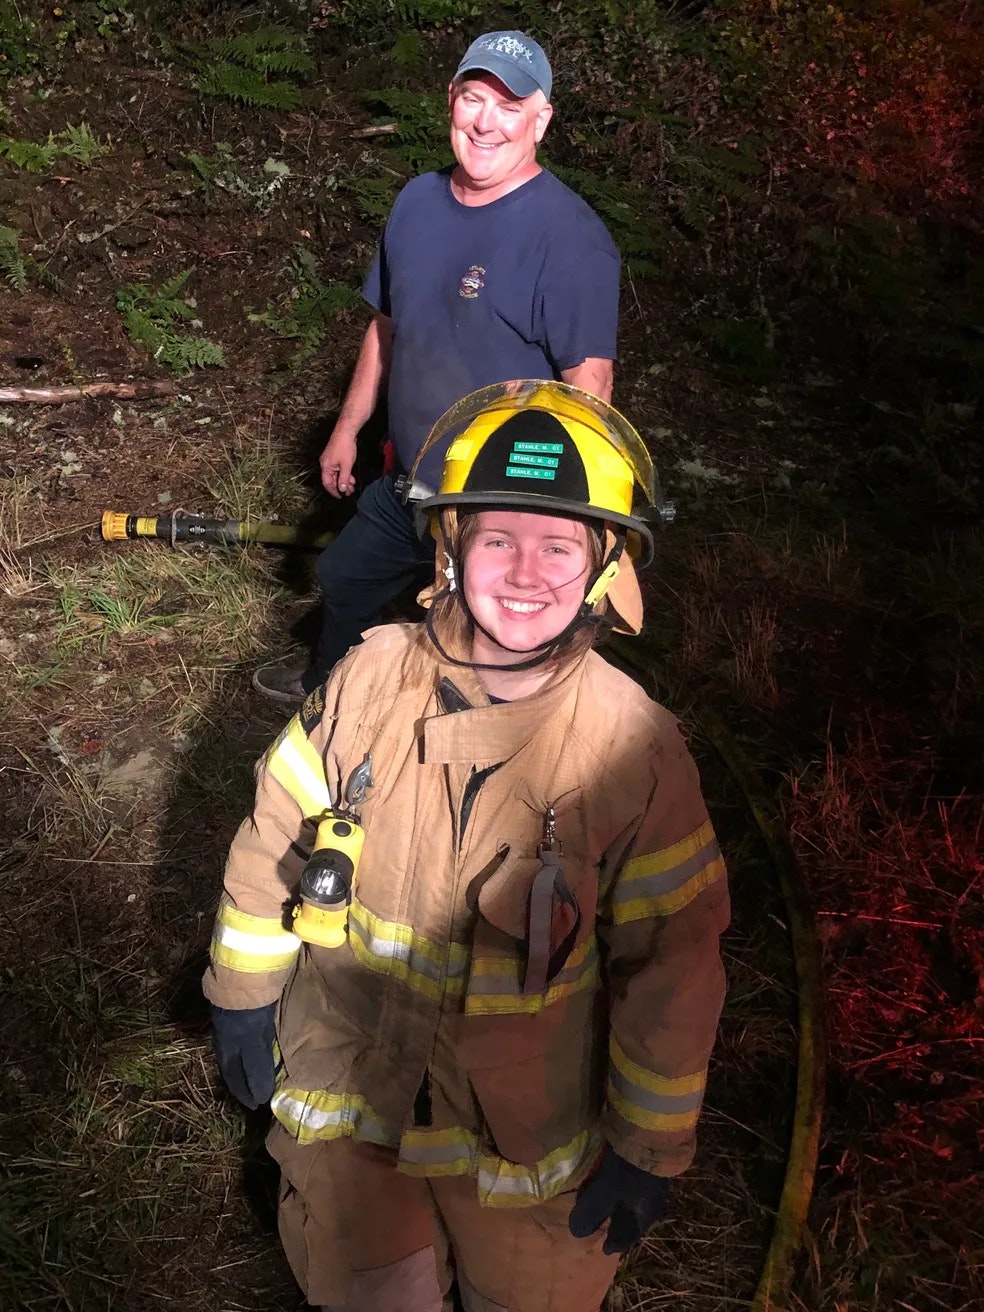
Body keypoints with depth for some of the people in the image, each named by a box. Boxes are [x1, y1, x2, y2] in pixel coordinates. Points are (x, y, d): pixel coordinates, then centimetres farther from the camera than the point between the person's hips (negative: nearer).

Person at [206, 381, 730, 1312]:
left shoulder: (636, 750, -21)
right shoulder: (371, 678, -16)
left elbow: (670, 963, -12)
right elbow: (277, 835, -2)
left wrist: (651, 1148, -5)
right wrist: (244, 993, 7)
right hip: (342, 1104, 2)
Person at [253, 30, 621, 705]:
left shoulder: (570, 237, -22)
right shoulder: (420, 200, 2)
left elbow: (589, 385, -24)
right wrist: (348, 428, 18)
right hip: (406, 484, 9)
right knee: (344, 579, 29)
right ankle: (324, 687, 59)